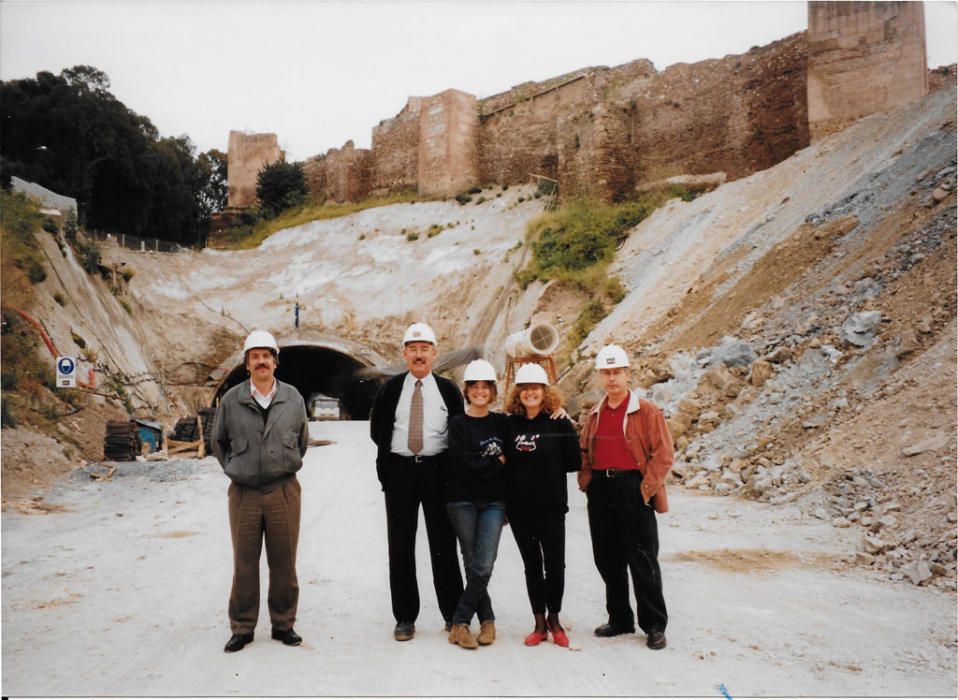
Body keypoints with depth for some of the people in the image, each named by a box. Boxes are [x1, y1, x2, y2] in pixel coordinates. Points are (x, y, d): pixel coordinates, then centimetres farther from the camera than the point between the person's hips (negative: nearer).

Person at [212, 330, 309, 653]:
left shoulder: (293, 398, 1)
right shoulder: (231, 400, -2)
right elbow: (218, 441, 14)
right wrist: (233, 469, 9)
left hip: (284, 491, 1)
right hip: (244, 493, 0)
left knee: (284, 563, 8)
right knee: (244, 564, 7)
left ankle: (284, 624, 22)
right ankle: (242, 628, 21)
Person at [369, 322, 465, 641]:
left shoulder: (448, 390, 3)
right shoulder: (390, 389, 5)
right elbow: (377, 430, 9)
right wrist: (388, 464, 3)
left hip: (437, 470, -1)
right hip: (399, 471, 1)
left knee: (443, 544, 6)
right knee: (401, 546, 5)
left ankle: (453, 614, 18)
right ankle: (405, 617, 16)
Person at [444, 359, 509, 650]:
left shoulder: (502, 422, 8)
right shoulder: (457, 424, -1)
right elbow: (463, 465, -11)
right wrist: (497, 462, -4)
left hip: (494, 501, 2)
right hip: (463, 500, -1)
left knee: (483, 567, -8)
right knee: (473, 566, 2)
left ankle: (461, 623, 6)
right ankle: (487, 619, 18)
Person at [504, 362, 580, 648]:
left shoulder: (559, 423, -4)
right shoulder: (510, 424, 3)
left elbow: (573, 462, -5)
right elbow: (504, 461, 7)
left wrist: (546, 464, -5)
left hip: (551, 506, -2)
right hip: (519, 507, 2)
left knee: (555, 564, 3)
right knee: (531, 565, 11)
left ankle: (554, 619, 25)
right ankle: (539, 622, 23)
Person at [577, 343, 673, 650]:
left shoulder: (646, 411, -4)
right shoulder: (595, 414, 13)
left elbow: (663, 453, -8)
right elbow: (584, 451, 22)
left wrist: (646, 487, -13)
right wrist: (585, 478, 8)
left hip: (633, 490, -6)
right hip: (600, 490, 6)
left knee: (642, 560, 0)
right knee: (607, 559, 12)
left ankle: (654, 625, 13)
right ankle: (619, 619, 27)